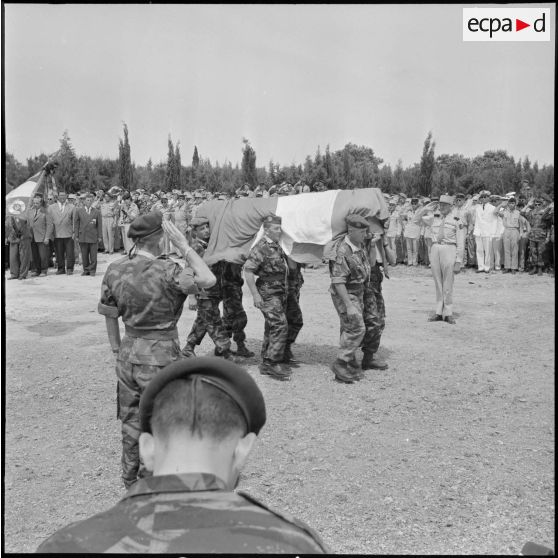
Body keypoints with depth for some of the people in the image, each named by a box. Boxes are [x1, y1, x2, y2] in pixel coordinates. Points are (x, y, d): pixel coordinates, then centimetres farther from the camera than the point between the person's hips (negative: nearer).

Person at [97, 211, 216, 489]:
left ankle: (130, 477, 37)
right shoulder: (165, 271, -22)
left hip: (128, 354, 6)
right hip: (160, 356, -6)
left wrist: (117, 350, 16)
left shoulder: (114, 269, -1)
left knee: (131, 420, 21)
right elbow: (208, 279, -21)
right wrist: (184, 245, -17)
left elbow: (110, 315, 6)